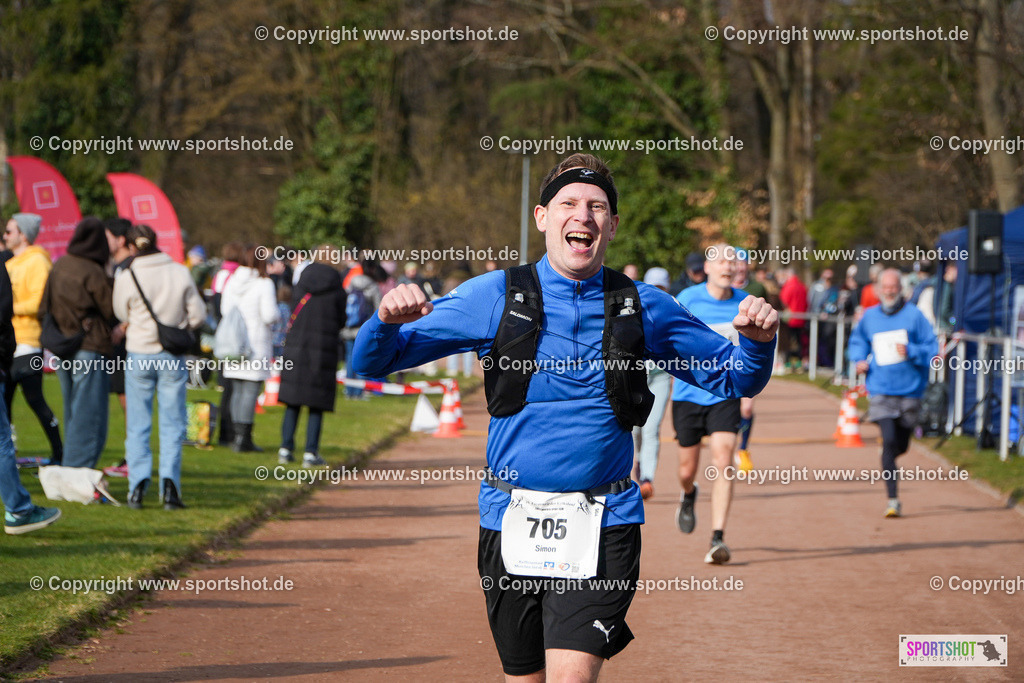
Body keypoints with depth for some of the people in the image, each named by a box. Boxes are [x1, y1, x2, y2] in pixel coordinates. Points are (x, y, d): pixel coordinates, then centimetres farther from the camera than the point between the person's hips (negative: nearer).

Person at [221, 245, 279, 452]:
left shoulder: (231, 282, 5)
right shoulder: (264, 284, -10)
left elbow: (224, 310, 9)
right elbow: (270, 316, -15)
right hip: (257, 344, -5)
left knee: (237, 390, 11)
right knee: (251, 390, -4)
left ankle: (239, 434, 13)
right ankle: (243, 438, -6)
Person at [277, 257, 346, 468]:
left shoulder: (300, 286, 3)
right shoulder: (337, 290, -4)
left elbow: (293, 314, 8)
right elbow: (341, 322, 4)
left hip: (296, 348, 2)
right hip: (324, 351, -2)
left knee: (292, 404, 9)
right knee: (316, 406, 2)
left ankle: (285, 448, 6)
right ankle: (310, 453, -3)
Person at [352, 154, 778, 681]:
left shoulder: (644, 307, 5)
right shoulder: (494, 297, 1)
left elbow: (735, 379, 14)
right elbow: (373, 361, 1)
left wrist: (757, 340, -8)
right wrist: (388, 321, -22)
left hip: (602, 524, -1)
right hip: (513, 519, 1)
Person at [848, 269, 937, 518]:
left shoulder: (913, 315, -4)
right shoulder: (870, 316, 4)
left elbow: (932, 348, -4)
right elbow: (857, 341, 22)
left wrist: (911, 351, -22)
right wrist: (859, 360, 3)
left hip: (909, 390, 0)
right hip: (881, 391, 0)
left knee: (901, 446, 14)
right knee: (889, 441, -16)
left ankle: (887, 460, 53)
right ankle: (893, 500, -15)